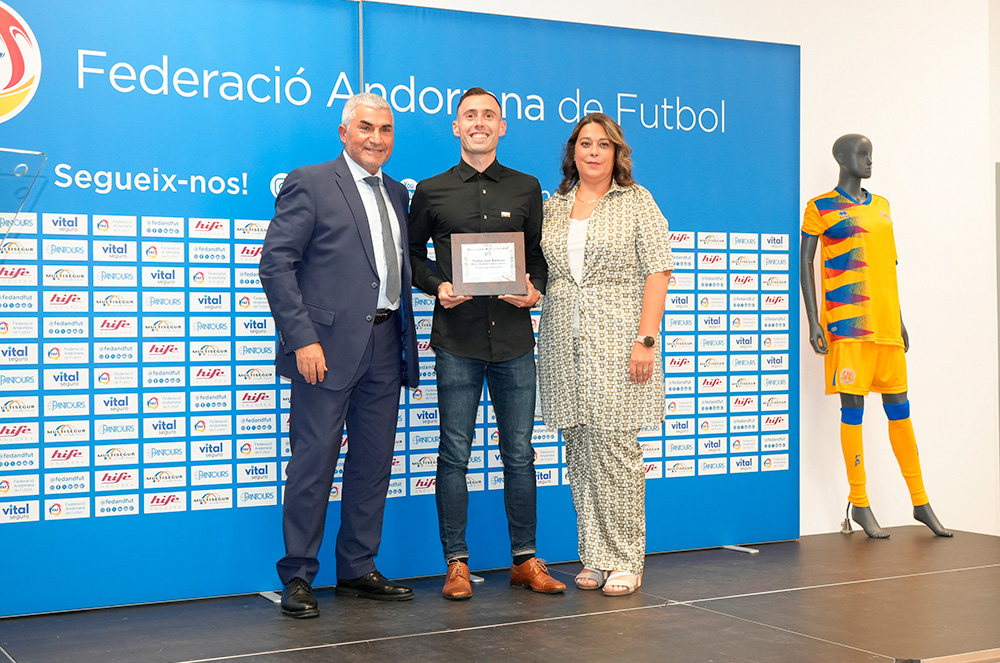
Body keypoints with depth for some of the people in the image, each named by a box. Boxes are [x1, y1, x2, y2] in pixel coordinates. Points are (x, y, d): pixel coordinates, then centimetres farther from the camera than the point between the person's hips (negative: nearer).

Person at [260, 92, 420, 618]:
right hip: (328, 347, -6)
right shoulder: (309, 183, -2)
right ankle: (297, 577, 8)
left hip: (384, 347, 7)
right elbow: (275, 265, -9)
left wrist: (407, 338, 8)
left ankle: (357, 568, 21)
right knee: (314, 462, -3)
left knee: (373, 463, 10)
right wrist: (302, 340, -15)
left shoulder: (397, 194, 18)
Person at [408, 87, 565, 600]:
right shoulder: (431, 192, 7)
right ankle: (456, 563, 11)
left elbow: (540, 255, 15)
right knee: (455, 455, 1)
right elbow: (412, 254, 13)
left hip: (514, 338, 2)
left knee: (519, 453, 6)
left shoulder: (526, 188, 11)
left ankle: (525, 559, 16)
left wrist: (535, 290, -4)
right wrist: (437, 287, -5)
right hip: (457, 339, -1)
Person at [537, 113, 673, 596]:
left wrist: (647, 339, -12)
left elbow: (657, 272, -4)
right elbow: (540, 272, 17)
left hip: (616, 344, -4)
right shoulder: (553, 206, 14)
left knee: (615, 448, -5)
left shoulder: (637, 202, 2)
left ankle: (625, 560, 5)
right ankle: (594, 557, 16)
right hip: (564, 347, 4)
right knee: (579, 453, 7)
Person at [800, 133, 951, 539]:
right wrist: (813, 321, -9)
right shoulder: (821, 208, 0)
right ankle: (859, 503, 5)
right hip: (847, 324, -5)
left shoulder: (881, 206, 17)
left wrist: (899, 321, 20)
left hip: (885, 322, 5)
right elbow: (805, 262, -1)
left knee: (899, 409, 7)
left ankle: (920, 502, 13)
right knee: (852, 409, -3)